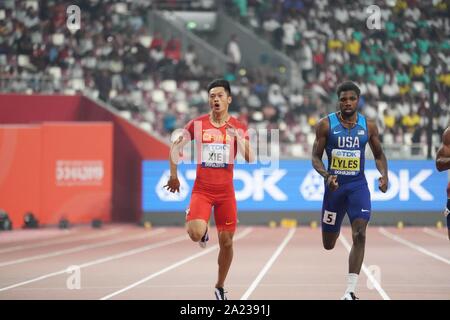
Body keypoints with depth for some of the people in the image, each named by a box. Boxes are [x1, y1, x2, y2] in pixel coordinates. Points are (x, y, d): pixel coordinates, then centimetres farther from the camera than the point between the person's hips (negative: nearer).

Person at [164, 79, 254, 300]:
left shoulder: (238, 128, 2)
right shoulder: (198, 124, 0)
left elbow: (250, 159, -7)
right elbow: (175, 148, 8)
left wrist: (238, 137, -20)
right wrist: (173, 175, 2)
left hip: (226, 192, 1)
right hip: (202, 189, -1)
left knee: (226, 241, 3)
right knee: (196, 234, -23)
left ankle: (220, 287, 22)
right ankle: (196, 223, 17)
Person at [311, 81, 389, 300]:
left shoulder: (368, 126, 1)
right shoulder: (326, 124, -4)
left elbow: (379, 155, 12)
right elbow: (316, 156, -2)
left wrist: (384, 174, -7)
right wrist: (326, 175, -21)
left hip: (358, 185, 0)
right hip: (334, 186, 0)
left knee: (359, 235, -20)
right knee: (328, 244, 11)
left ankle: (350, 291, -19)